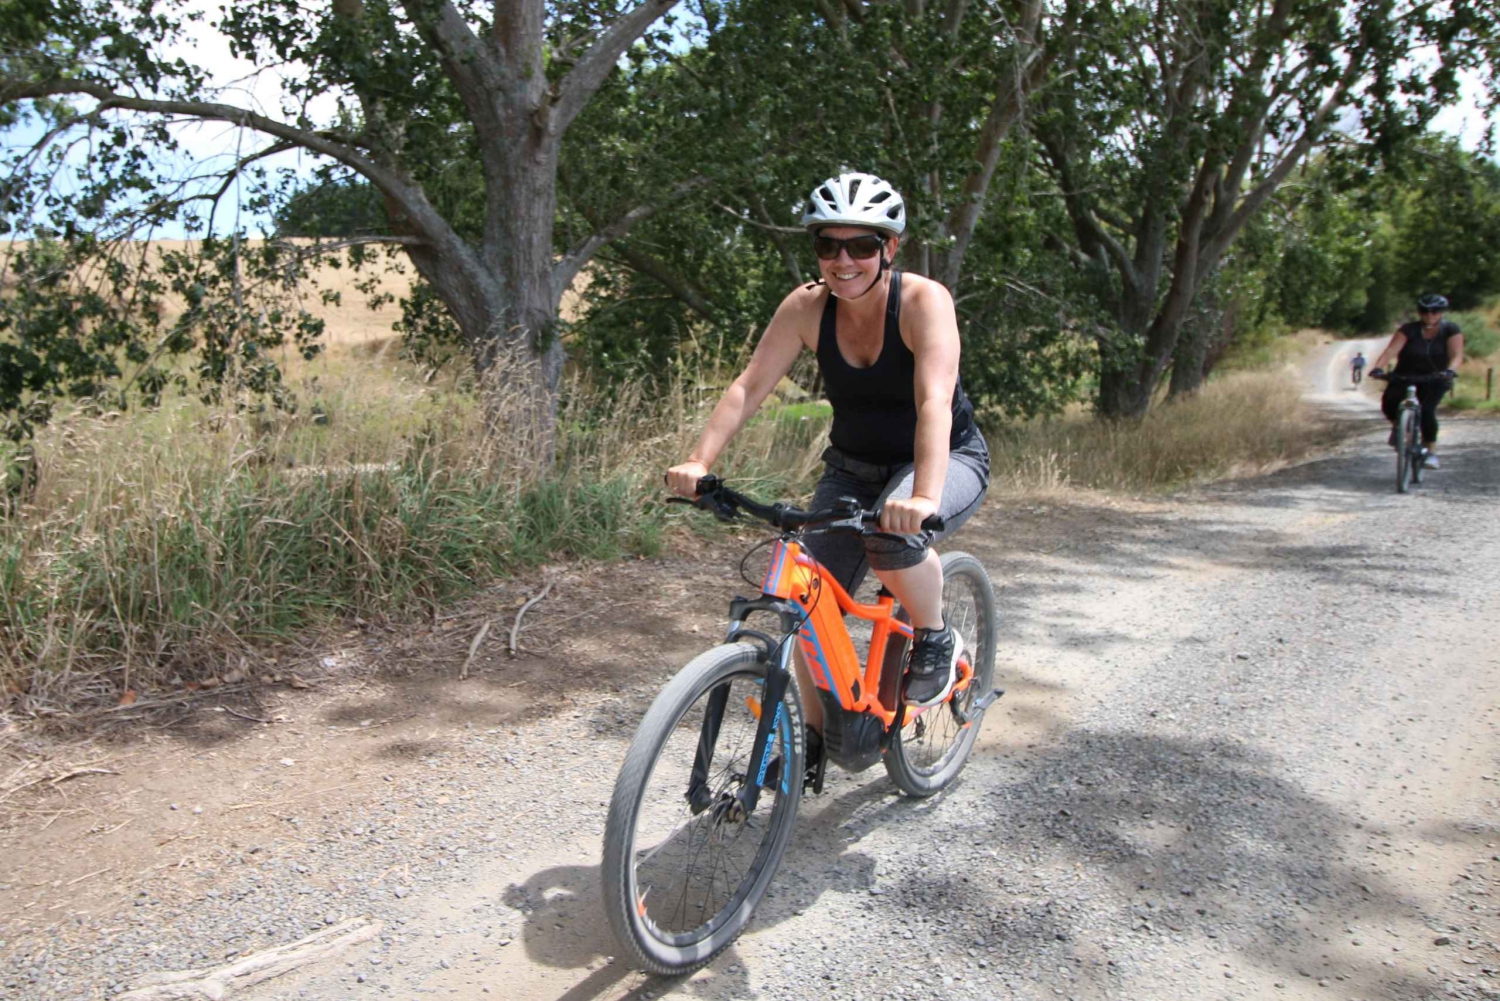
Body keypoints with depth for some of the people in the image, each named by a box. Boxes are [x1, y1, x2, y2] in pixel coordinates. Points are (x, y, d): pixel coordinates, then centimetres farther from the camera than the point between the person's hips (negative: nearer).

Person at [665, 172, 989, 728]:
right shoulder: (806, 307, -12)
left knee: (892, 536, -36)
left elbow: (934, 401, -37)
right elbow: (748, 388, -16)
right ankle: (815, 733, 11)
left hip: (948, 460, -4)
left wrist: (924, 497, -52)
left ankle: (937, 641, -6)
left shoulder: (923, 301, -24)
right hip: (854, 468, 4)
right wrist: (698, 461, -30)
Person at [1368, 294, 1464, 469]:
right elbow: (1391, 350, -24)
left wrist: (1451, 370, -43)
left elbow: (1457, 355, -21)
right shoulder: (1409, 330, -11)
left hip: (1435, 378, 0)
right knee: (1389, 400, -28)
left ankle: (1430, 452, -8)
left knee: (1427, 410, -24)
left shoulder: (1450, 330, -10)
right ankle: (1397, 426, 6)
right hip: (1405, 375, 0)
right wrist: (1378, 367, -43)